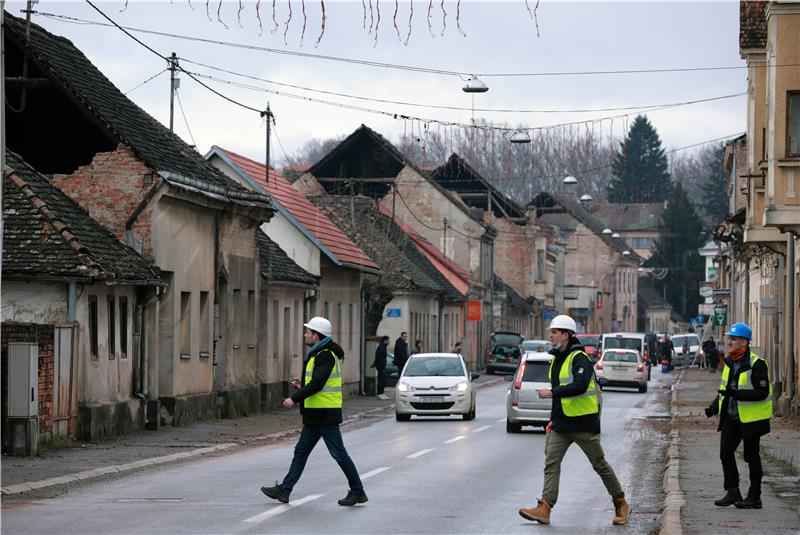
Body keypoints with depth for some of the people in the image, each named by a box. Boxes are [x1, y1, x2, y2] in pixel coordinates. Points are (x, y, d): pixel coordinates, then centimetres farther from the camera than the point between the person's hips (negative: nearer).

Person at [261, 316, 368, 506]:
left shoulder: (325, 355, -16)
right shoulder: (319, 354, 16)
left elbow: (317, 384, -25)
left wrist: (295, 398, -21)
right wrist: (302, 386, 12)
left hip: (326, 414, -11)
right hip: (316, 414, 11)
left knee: (338, 453, -5)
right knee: (301, 451, 10)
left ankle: (358, 492, 2)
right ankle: (284, 489, 13)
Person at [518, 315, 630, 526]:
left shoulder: (579, 359, -15)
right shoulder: (556, 359, 12)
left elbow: (580, 386, -31)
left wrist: (552, 392, -27)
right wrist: (553, 419, 20)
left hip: (583, 423, -8)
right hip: (562, 424, 8)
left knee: (599, 464, 4)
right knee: (551, 463, -6)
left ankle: (621, 504, 18)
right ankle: (544, 508, -12)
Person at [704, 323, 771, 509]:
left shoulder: (756, 364, -17)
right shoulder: (730, 362, 8)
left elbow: (762, 393, -23)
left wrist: (736, 394, -31)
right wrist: (714, 406, 5)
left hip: (750, 418, -7)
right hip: (731, 416, 7)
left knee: (751, 456, 3)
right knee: (725, 452, 1)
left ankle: (754, 497, 12)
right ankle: (732, 492, 9)